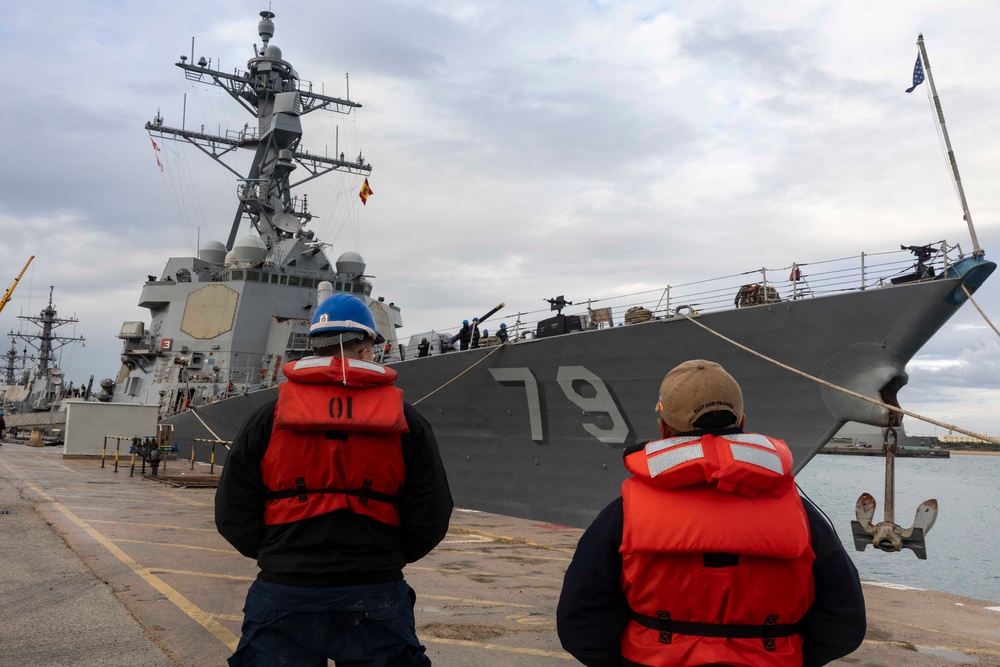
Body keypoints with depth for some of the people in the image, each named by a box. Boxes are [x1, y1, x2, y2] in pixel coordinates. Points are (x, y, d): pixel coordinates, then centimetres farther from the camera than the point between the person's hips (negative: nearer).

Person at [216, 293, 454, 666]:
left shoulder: (268, 418, -1)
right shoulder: (406, 423, -2)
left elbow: (233, 516, 1)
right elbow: (430, 521, -2)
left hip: (283, 596, 1)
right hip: (375, 600, 0)